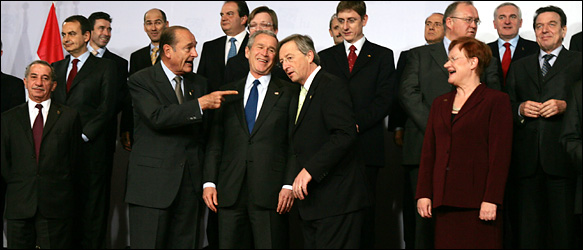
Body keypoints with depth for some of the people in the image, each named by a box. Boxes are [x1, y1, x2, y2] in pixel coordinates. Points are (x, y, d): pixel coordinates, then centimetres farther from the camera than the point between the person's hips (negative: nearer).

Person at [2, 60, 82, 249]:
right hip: (19, 207, 2)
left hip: (56, 206, -2)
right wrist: (18, 185, 3)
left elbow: (74, 158, 6)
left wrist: (59, 188, 1)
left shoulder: (69, 116, 5)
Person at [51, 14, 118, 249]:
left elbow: (107, 107, -4)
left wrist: (83, 135, -11)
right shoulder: (56, 67, 19)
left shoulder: (105, 66, 4)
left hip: (91, 148, -4)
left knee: (92, 206, -2)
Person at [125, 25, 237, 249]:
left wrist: (206, 179, 10)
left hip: (191, 184, 5)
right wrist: (200, 104, -20)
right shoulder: (140, 81, -3)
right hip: (152, 185, -5)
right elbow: (157, 117, -20)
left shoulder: (199, 83, 14)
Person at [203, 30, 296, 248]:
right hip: (230, 192, 2)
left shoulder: (289, 93, 7)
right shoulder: (227, 92, 14)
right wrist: (209, 181, 2)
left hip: (271, 193, -2)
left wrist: (289, 185, -8)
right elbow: (215, 141, 11)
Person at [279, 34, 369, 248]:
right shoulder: (300, 96, 21)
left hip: (337, 200, -9)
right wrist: (294, 182, 10)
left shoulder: (332, 86, -9)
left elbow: (345, 135, -22)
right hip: (311, 202, 9)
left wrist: (309, 170, -25)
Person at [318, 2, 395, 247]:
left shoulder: (382, 56, 11)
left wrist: (356, 123, -11)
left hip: (367, 145, -2)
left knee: (365, 209, -2)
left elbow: (385, 99, 1)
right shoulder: (325, 57, 18)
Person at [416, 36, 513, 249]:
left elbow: (500, 155, -6)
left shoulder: (496, 100, 1)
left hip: (477, 202, -5)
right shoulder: (440, 103, 19)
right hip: (444, 200, 5)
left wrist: (491, 200, -13)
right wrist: (423, 194, 6)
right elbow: (429, 151, 15)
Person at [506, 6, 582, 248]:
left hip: (562, 158, -3)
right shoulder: (519, 67, 22)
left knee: (563, 226, -4)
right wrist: (520, 109, 0)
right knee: (528, 228, 2)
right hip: (527, 159, 3)